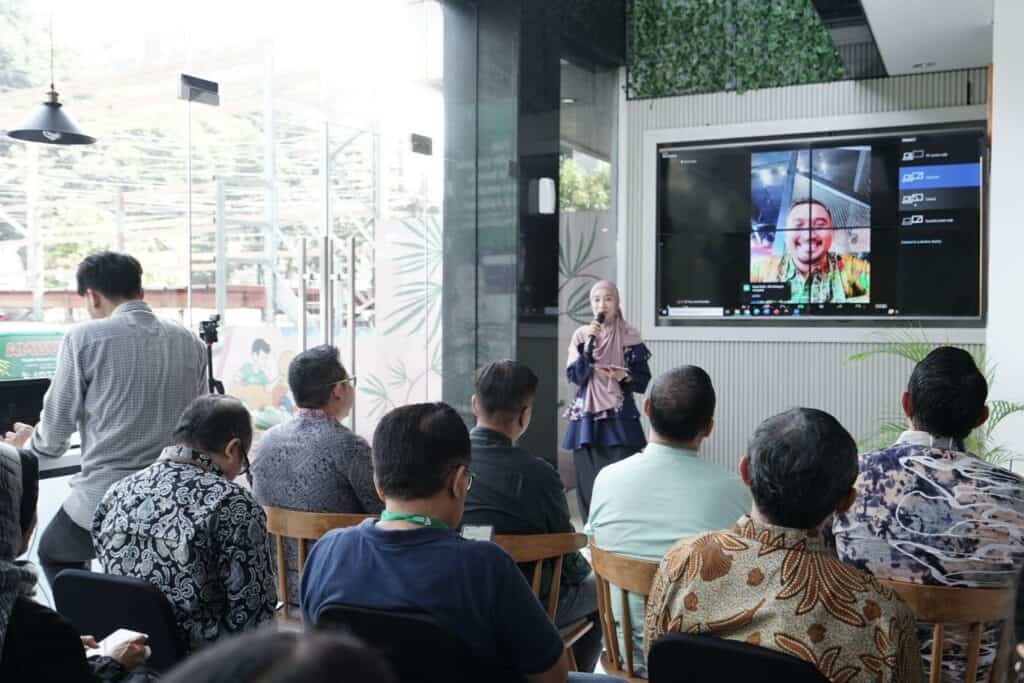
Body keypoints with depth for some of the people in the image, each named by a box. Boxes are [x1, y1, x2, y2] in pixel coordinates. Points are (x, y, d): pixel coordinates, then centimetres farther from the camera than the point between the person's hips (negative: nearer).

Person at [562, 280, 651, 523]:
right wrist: (587, 345, -13)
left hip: (619, 415, -2)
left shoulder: (629, 335, 1)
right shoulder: (581, 335, 6)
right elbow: (573, 375, -3)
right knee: (588, 478, 3)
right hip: (586, 415, 2)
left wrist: (625, 376, -17)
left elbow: (643, 378, 3)